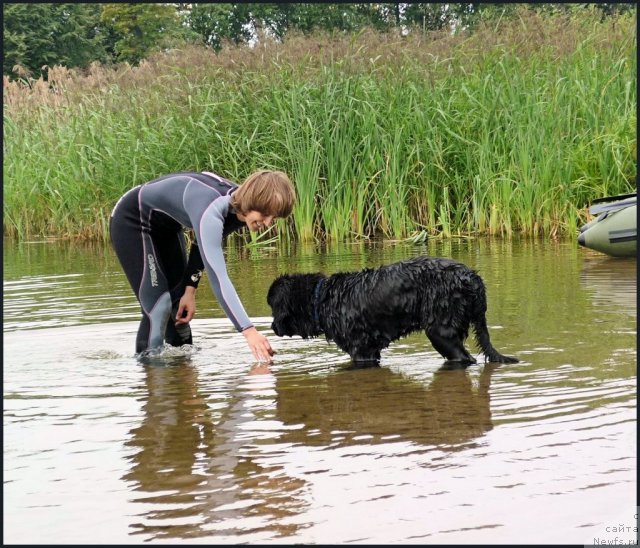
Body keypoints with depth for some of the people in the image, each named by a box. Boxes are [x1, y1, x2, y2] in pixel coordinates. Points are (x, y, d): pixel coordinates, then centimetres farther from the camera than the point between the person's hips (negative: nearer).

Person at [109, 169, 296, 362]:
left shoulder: (238, 207, -14)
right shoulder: (212, 211, -41)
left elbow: (205, 246, 3)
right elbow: (217, 276, -49)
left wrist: (190, 289, -4)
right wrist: (248, 331, -55)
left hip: (166, 226, 8)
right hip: (132, 221, -8)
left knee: (179, 305, 11)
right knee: (158, 305, -17)